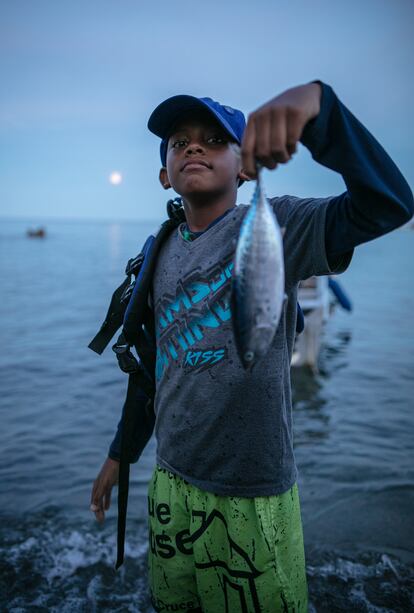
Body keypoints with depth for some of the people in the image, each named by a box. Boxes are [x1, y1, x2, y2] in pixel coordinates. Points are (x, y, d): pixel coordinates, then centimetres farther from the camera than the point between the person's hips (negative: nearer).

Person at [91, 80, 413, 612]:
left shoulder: (275, 226, -12)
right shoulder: (160, 253, 4)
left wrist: (316, 100, -43)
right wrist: (119, 452, 16)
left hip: (252, 493, -5)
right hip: (170, 480, 6)